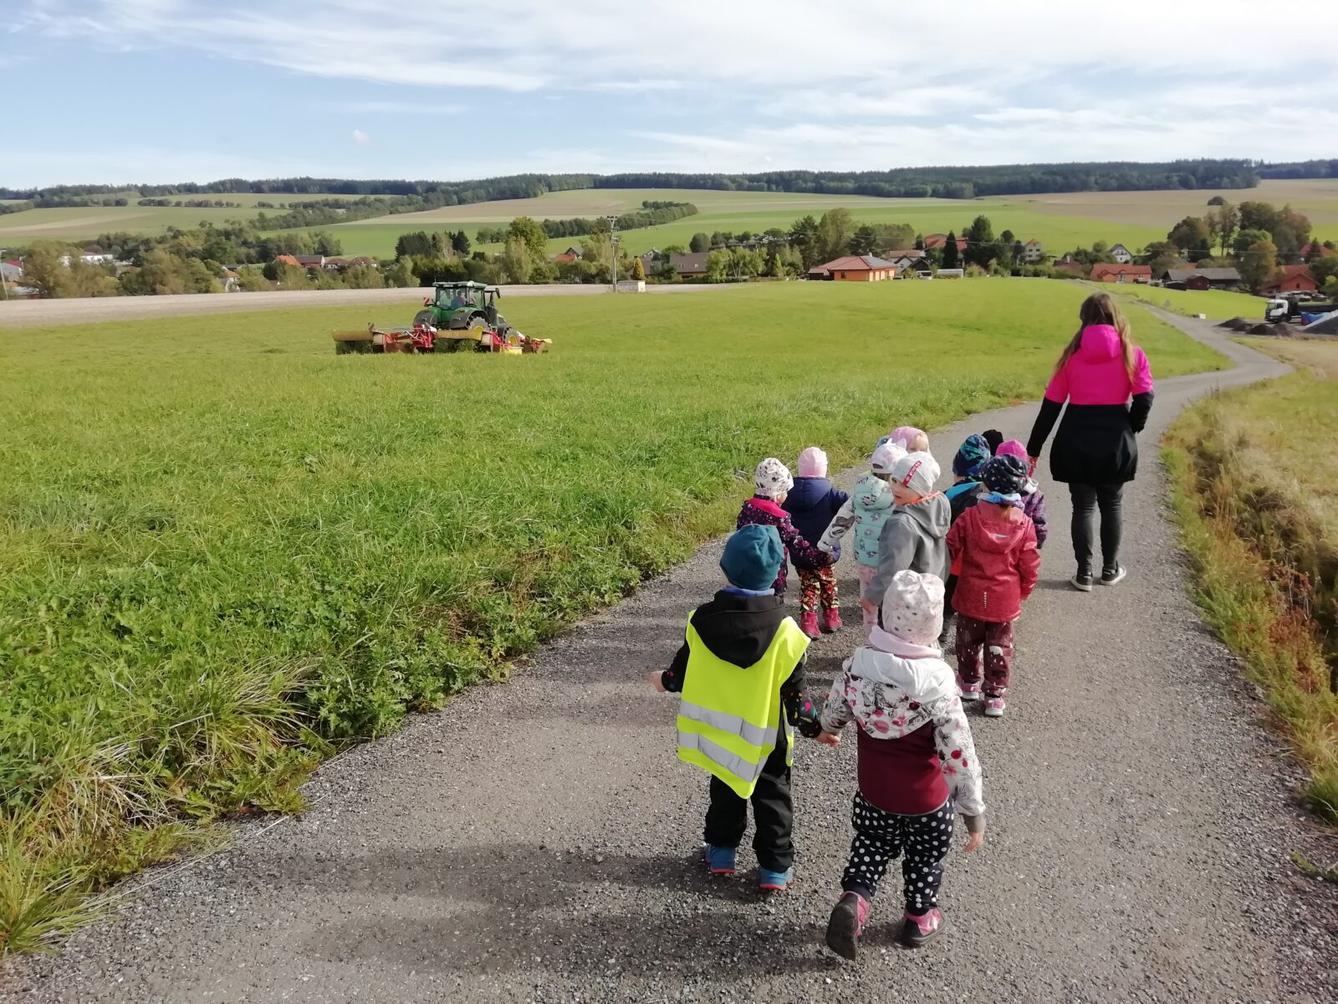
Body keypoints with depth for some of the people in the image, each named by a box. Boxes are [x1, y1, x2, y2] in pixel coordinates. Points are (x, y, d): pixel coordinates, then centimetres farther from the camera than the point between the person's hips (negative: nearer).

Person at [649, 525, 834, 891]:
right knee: (772, 797, 15)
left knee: (725, 789, 23)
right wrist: (815, 727, 0)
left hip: (719, 730, 3)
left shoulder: (703, 620, -15)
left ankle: (721, 852, 35)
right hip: (767, 736, -2)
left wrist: (665, 680, 20)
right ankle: (775, 867, 23)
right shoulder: (783, 631, -22)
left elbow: (685, 669, -2)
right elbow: (793, 693, -16)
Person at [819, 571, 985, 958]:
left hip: (872, 791, 3)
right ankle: (919, 919, 43)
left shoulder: (858, 663, -17)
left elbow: (834, 709, 1)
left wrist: (828, 728, 25)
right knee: (925, 857, 24)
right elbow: (959, 756, -25)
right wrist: (974, 811, -13)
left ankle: (853, 900, 10)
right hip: (925, 799, -3)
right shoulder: (937, 683, -30)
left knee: (872, 844, 28)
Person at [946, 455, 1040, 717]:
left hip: (971, 597, 0)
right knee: (999, 649, 15)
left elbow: (950, 550, -8)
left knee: (969, 643, 21)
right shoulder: (1024, 524, -12)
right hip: (1006, 601, 1)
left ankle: (969, 683, 37)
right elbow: (1029, 567, -6)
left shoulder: (970, 518, -17)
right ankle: (995, 696, 21)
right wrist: (1023, 592, 11)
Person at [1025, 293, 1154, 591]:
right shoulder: (1131, 354, -2)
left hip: (1077, 441, 0)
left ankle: (1084, 574, 13)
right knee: (1111, 506, 16)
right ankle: (1109, 569, 27)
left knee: (1082, 507, 10)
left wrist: (1034, 448, 5)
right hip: (1115, 441, 0)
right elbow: (1144, 400, -8)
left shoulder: (1073, 354, -1)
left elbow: (1051, 405, -1)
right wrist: (1129, 431, 11)